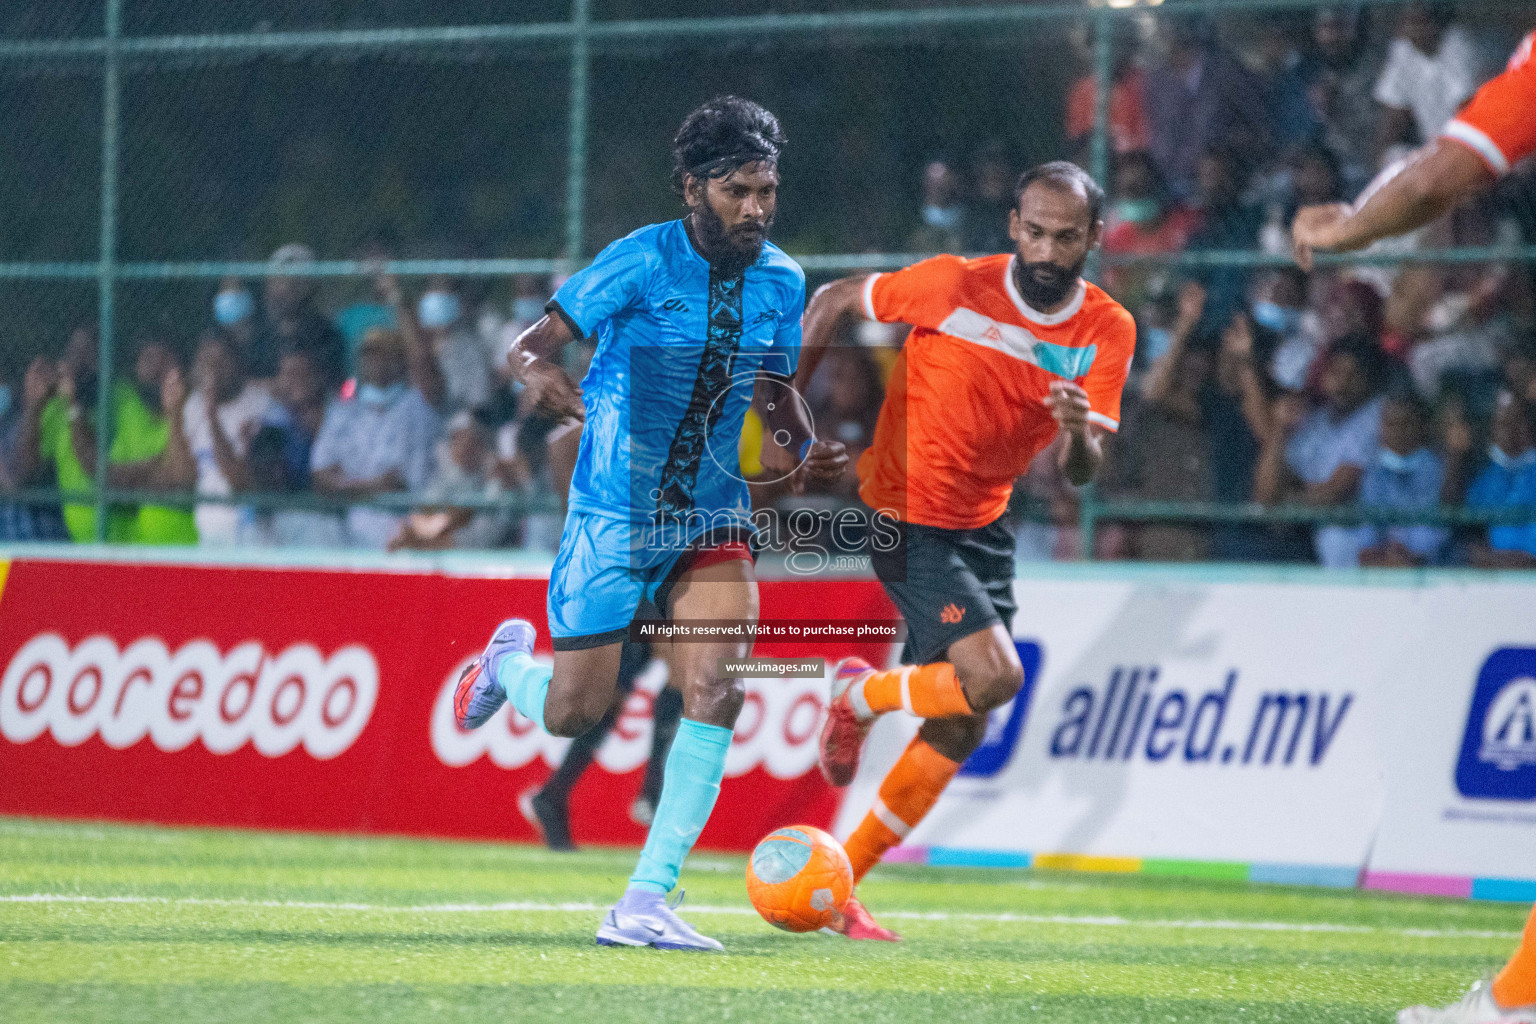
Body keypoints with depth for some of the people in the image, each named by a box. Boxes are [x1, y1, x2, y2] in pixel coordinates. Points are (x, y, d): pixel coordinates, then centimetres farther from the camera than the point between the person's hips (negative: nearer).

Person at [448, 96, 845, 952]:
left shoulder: (781, 280, 1)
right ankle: (511, 661, 42)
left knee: (716, 695, -16)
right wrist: (546, 375, -35)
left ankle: (645, 903, -10)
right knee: (574, 712, 3)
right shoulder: (644, 260, -14)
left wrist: (807, 449, -4)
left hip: (713, 520, 4)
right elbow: (530, 345, -11)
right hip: (615, 514, -3)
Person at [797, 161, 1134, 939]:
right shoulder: (954, 286, -16)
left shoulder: (1108, 333, -6)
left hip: (984, 527, 6)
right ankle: (859, 694, 6)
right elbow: (834, 302, -1)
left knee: (961, 726, 5)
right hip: (907, 517, -6)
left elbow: (1079, 472, -10)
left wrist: (1079, 432, -33)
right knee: (993, 676, -23)